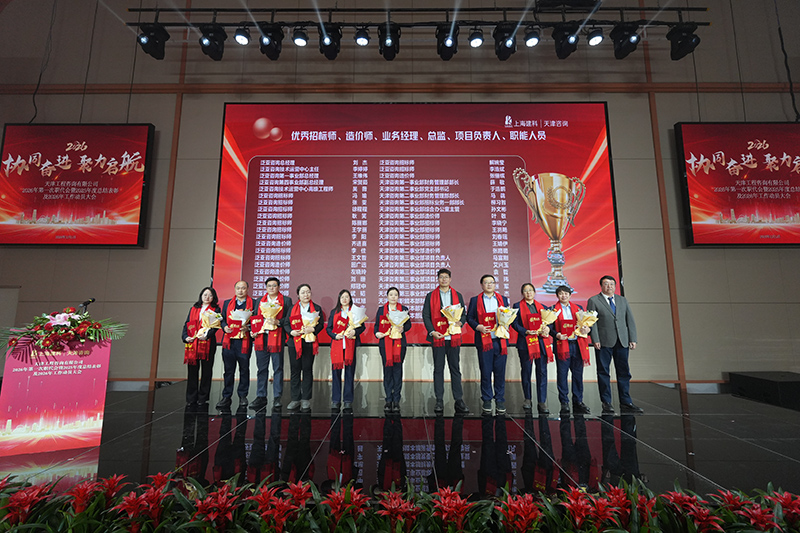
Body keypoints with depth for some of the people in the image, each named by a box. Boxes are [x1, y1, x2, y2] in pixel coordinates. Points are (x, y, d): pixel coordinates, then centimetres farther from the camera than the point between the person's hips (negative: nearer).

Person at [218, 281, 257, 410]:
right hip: (229, 340, 2)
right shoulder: (227, 303, 17)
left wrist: (248, 327, -15)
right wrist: (225, 326, -4)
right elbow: (222, 319, 17)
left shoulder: (253, 303, 5)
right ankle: (226, 397, 13)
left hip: (244, 341, -2)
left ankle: (243, 396, 18)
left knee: (244, 369, 6)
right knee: (228, 370, 4)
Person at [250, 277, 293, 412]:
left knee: (278, 368, 0)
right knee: (262, 369, 8)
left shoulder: (286, 300, 6)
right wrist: (253, 330, 4)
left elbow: (289, 319, -1)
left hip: (277, 337, -4)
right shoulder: (260, 300, 18)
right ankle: (261, 397, 17)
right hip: (261, 337, 4)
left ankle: (277, 398, 6)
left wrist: (277, 322, -16)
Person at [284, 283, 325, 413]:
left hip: (309, 343, -2)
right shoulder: (292, 308, 13)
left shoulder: (317, 308, 8)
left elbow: (321, 324, 1)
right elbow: (286, 324, 9)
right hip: (294, 342, 2)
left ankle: (306, 400, 10)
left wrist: (312, 329, -17)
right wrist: (291, 331, -10)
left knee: (307, 371, 1)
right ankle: (295, 399, 15)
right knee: (295, 371, 5)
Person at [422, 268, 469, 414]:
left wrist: (460, 322, -10)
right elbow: (426, 315, 3)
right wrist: (431, 331, -10)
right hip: (437, 337, -1)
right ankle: (439, 401, 12)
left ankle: (459, 400, 12)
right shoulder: (430, 296, 7)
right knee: (438, 369, 4)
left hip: (453, 337, 1)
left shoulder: (457, 295, 12)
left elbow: (463, 314, 12)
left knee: (455, 369, 5)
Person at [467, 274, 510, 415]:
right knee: (485, 372, 3)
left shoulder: (503, 299, 15)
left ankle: (500, 400, 17)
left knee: (500, 372, 4)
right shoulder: (475, 300, 8)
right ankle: (487, 400, 17)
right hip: (484, 341, -1)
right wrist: (478, 327, -10)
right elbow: (469, 318, 6)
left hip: (500, 341, 2)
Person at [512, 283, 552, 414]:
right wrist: (526, 332, -16)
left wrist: (547, 328, -8)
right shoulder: (517, 306, 5)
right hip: (525, 342, -2)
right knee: (526, 371, 6)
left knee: (542, 371, -2)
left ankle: (542, 402, 3)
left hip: (541, 342, 2)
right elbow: (515, 323, -2)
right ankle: (527, 399, 21)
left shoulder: (541, 306, 16)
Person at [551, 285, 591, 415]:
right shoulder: (553, 310, 5)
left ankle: (578, 402, 16)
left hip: (578, 345, 3)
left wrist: (586, 329, -5)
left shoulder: (578, 308, 16)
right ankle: (564, 403, 10)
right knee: (562, 374, 0)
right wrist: (557, 335, -16)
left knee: (578, 374, 5)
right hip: (562, 345, -3)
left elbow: (585, 324, 16)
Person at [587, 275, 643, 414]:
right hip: (604, 342, -4)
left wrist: (633, 339, 4)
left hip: (622, 342, 4)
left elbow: (630, 320, 13)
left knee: (624, 372, 6)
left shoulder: (623, 300, 16)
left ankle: (625, 403, 15)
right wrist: (595, 340, -12)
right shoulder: (593, 301, 2)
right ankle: (606, 403, 10)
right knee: (603, 372, 2)